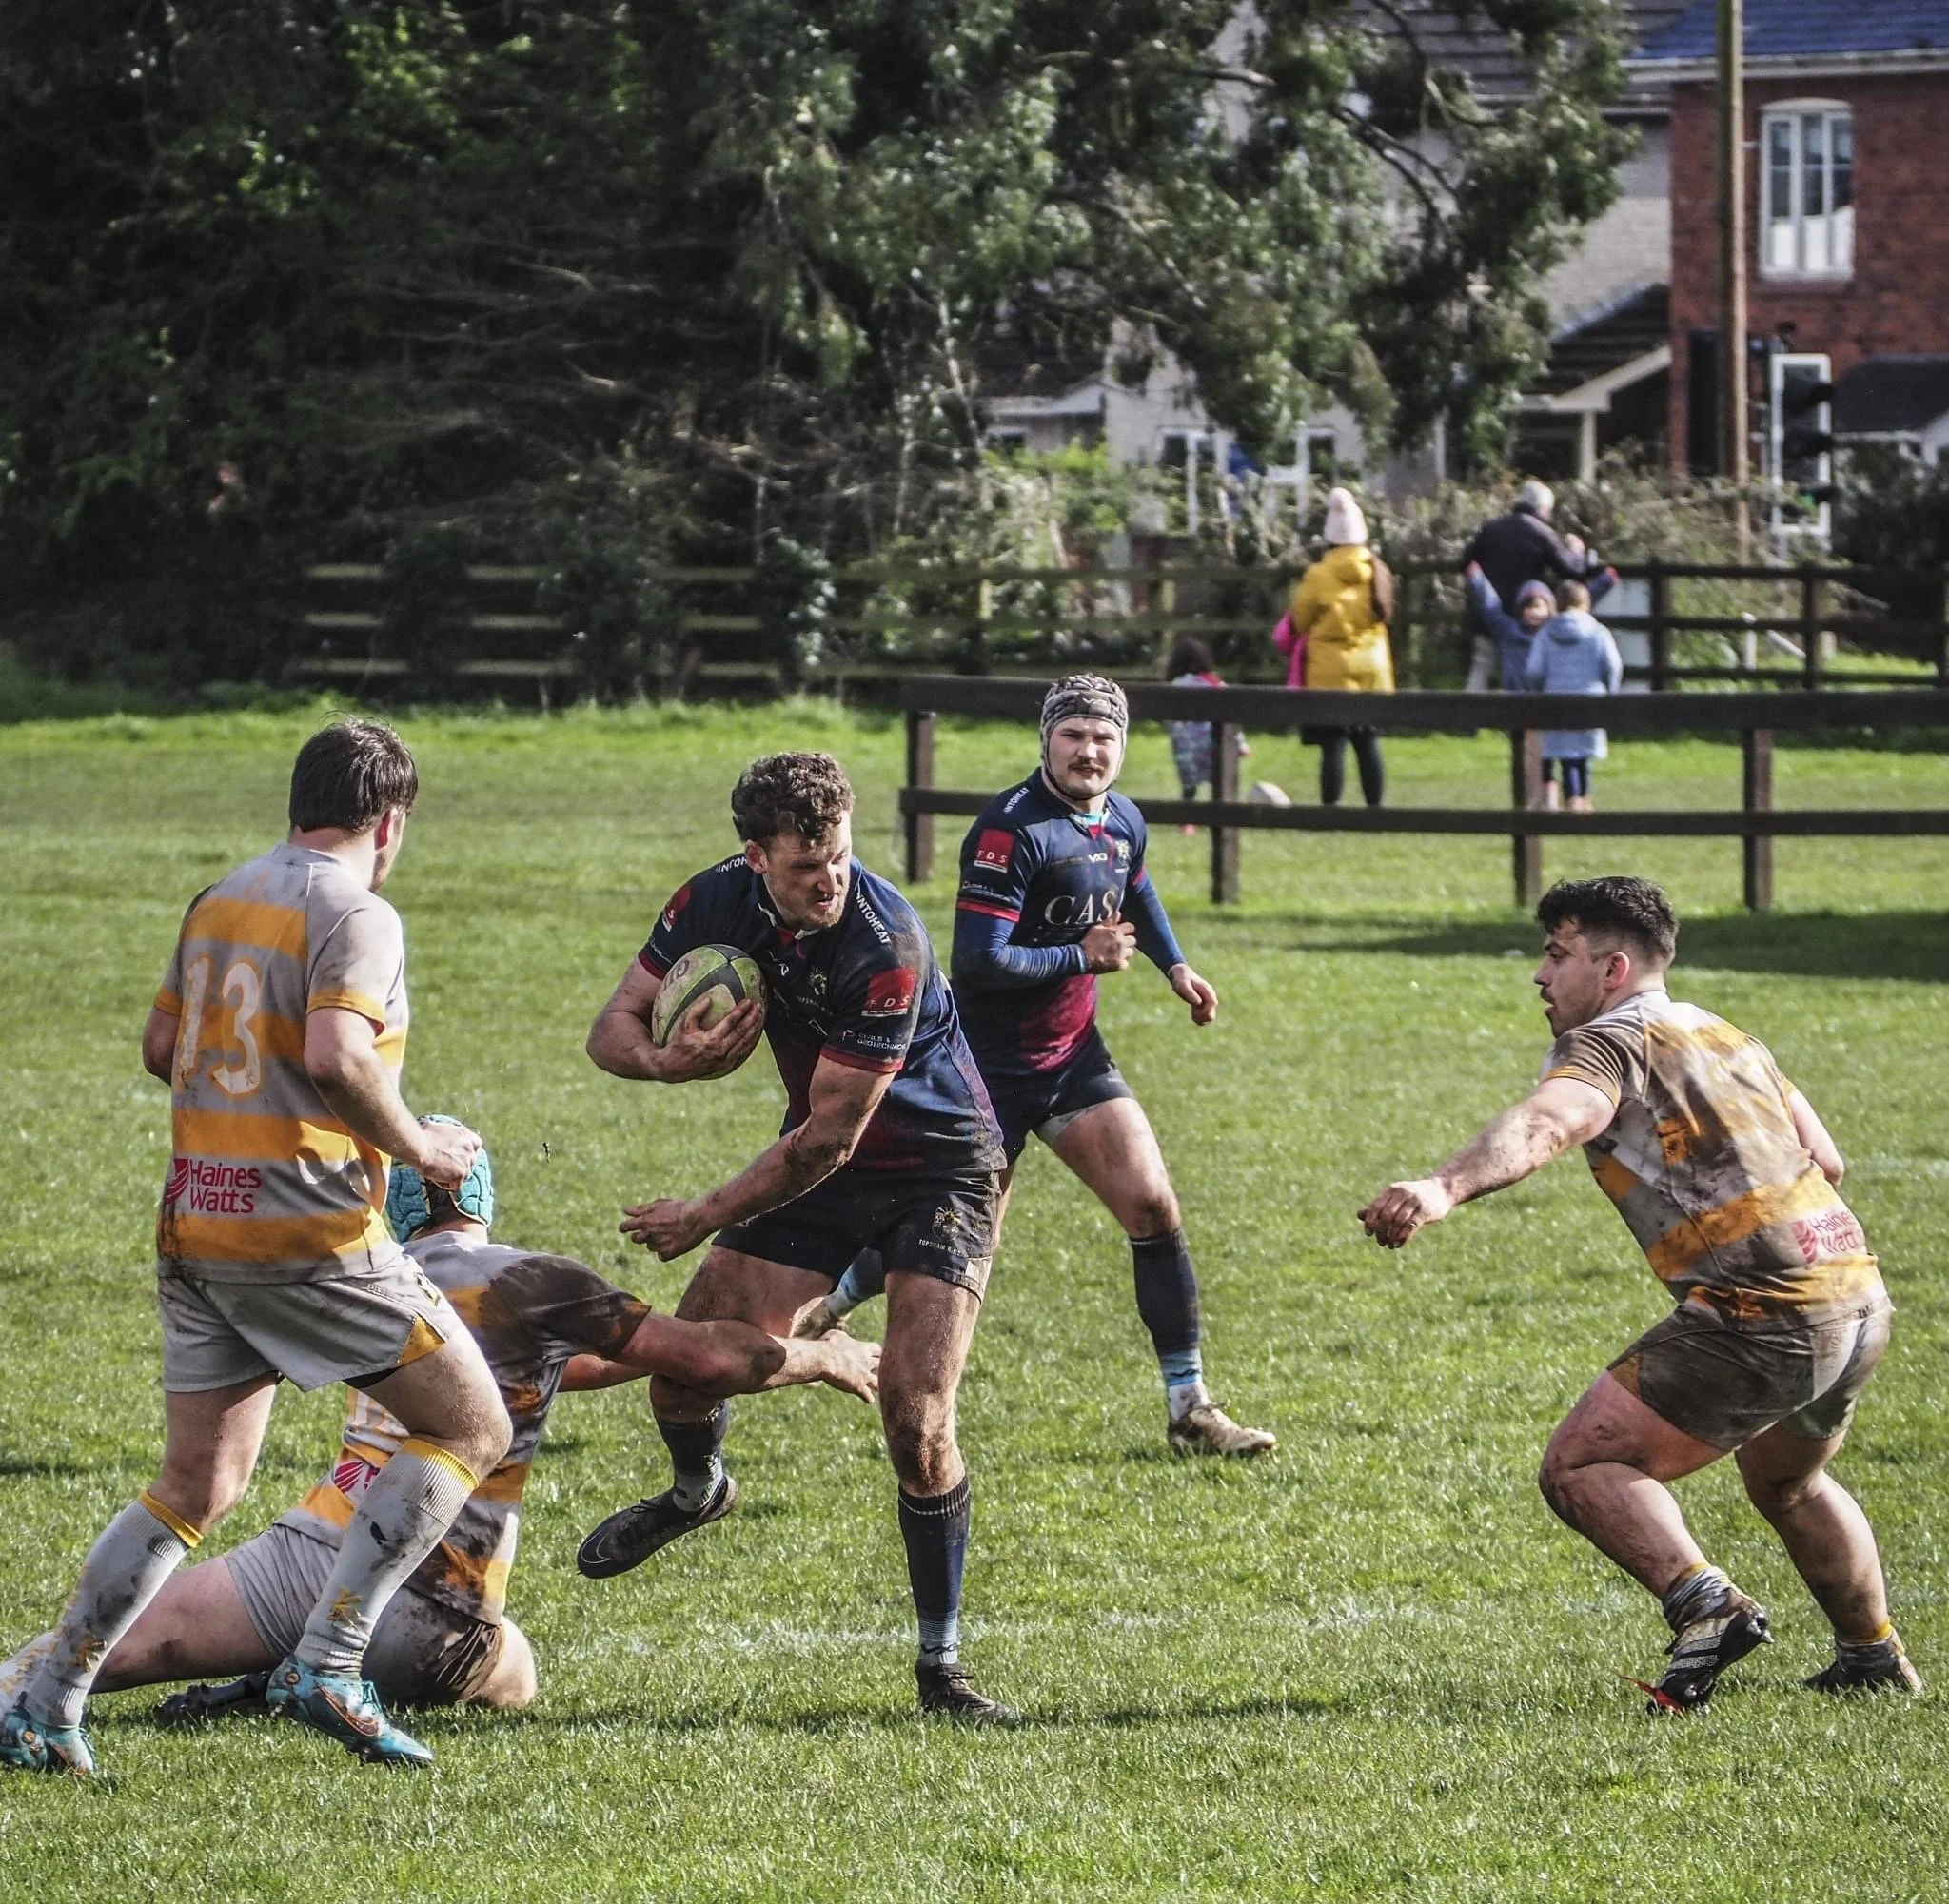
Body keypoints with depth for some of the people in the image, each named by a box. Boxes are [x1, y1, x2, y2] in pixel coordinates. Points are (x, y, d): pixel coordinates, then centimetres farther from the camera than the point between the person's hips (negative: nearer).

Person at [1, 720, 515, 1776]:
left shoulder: (216, 903, 14)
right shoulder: (356, 915, -11)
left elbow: (161, 1046, 22)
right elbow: (336, 1057, -25)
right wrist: (419, 1148, -12)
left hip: (194, 1226, 8)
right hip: (309, 1232, -8)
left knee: (198, 1484, 13)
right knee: (472, 1425, 2)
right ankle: (326, 1661, -7)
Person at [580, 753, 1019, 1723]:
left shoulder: (885, 946, -32)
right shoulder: (716, 901, -13)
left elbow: (829, 1137, -27)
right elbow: (613, 1028, -4)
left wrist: (706, 1218, -17)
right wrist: (667, 1057, -28)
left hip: (938, 1166, -6)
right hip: (821, 1158, 6)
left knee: (916, 1419, -18)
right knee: (682, 1363, 0)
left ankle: (941, 1664, -4)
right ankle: (697, 1490, 37)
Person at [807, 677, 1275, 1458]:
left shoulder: (1123, 823, 4)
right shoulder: (1010, 830, -22)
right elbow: (978, 960, -27)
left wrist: (1174, 966, 15)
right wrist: (1084, 956, -19)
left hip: (1074, 1055, 7)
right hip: (992, 1064, -7)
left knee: (1153, 1206, -6)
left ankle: (1189, 1407, 0)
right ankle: (824, 1301, 31)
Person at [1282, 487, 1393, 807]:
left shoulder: (1319, 576, -12)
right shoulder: (1378, 571, 0)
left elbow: (1299, 621, -2)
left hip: (1330, 670, -4)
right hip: (1372, 668, 4)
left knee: (1333, 745, -3)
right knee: (1369, 744, 9)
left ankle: (1330, 808, -4)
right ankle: (1375, 808, 10)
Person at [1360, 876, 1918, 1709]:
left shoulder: (1611, 1043, -5)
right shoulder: (1728, 1037, 21)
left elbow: (1541, 1125, -27)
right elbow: (1825, 1161, 27)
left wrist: (1444, 1188, -43)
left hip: (1759, 1319, -9)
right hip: (1860, 1296, 9)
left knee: (1580, 1468, -6)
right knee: (1786, 1484, 35)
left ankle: (1705, 1605, -22)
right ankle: (1873, 1656, 43)